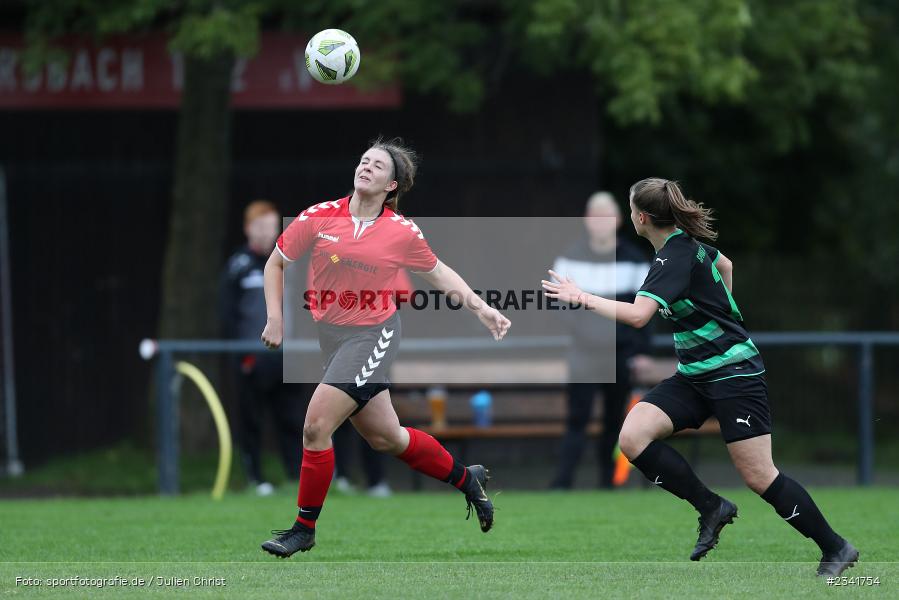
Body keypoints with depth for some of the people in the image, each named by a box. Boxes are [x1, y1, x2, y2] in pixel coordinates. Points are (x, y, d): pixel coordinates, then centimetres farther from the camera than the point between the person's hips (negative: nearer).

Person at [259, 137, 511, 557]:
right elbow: (276, 263, 7)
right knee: (384, 437, 12)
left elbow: (437, 273, 11)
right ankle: (466, 478, 35)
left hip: (374, 334, -4)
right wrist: (275, 318, -1)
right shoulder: (319, 218, -5)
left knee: (316, 426, -16)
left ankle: (304, 527, -1)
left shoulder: (403, 233, -7)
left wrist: (481, 309, 6)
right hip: (332, 334, 4)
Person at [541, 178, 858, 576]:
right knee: (633, 438, -11)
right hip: (694, 376, 9)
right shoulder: (688, 242, 7)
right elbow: (724, 264, 29)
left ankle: (836, 549, 7)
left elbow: (637, 315, -32)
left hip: (733, 374, -9)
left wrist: (582, 297, -24)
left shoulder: (675, 257, -20)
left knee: (759, 478, -8)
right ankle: (711, 508, -1)